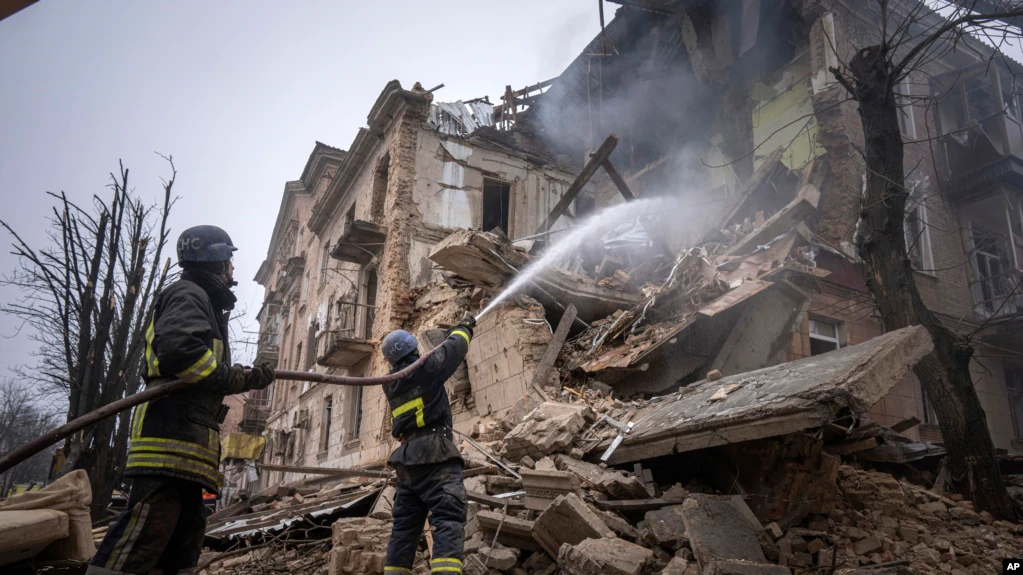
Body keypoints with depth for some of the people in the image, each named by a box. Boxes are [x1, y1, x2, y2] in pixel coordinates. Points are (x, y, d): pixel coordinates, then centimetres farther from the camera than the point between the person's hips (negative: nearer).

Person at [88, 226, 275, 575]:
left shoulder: (201, 302, 29)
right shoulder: (189, 294, -2)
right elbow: (178, 350, -22)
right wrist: (242, 379, -16)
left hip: (183, 438, 11)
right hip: (171, 433, -11)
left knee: (183, 541, 9)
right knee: (142, 537, -15)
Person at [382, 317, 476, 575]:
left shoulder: (391, 383, 18)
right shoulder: (424, 368, -5)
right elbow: (452, 349, 8)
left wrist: (450, 333, 39)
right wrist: (464, 328, 29)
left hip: (407, 459, 8)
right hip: (435, 455, -8)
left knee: (404, 524, 13)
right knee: (448, 518, -17)